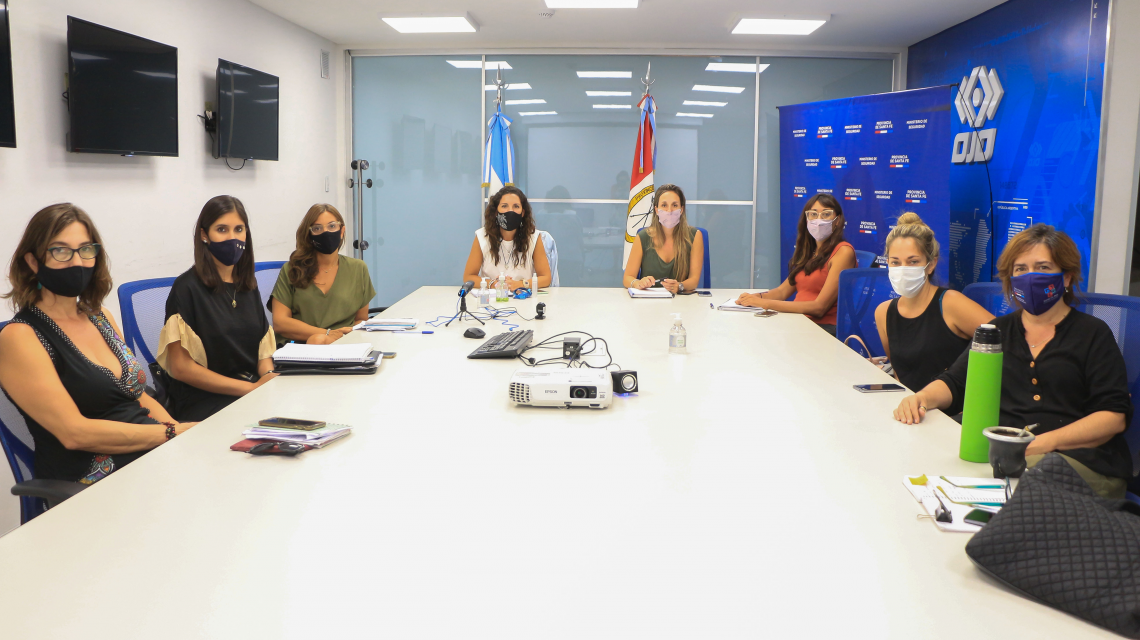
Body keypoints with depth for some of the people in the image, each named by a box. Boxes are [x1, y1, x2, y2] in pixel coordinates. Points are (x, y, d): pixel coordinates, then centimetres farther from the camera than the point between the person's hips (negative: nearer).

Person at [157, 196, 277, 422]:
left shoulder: (248, 286, 16)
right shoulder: (187, 288, -4)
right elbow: (181, 367, -8)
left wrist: (268, 377, -5)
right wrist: (249, 388, -13)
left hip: (253, 388, 6)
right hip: (204, 401, -6)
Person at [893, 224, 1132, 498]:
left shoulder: (1093, 334, 9)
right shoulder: (997, 331, 21)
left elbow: (1115, 415, 0)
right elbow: (953, 383, 18)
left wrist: (1046, 442, -15)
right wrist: (921, 398, -6)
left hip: (1079, 459, -3)